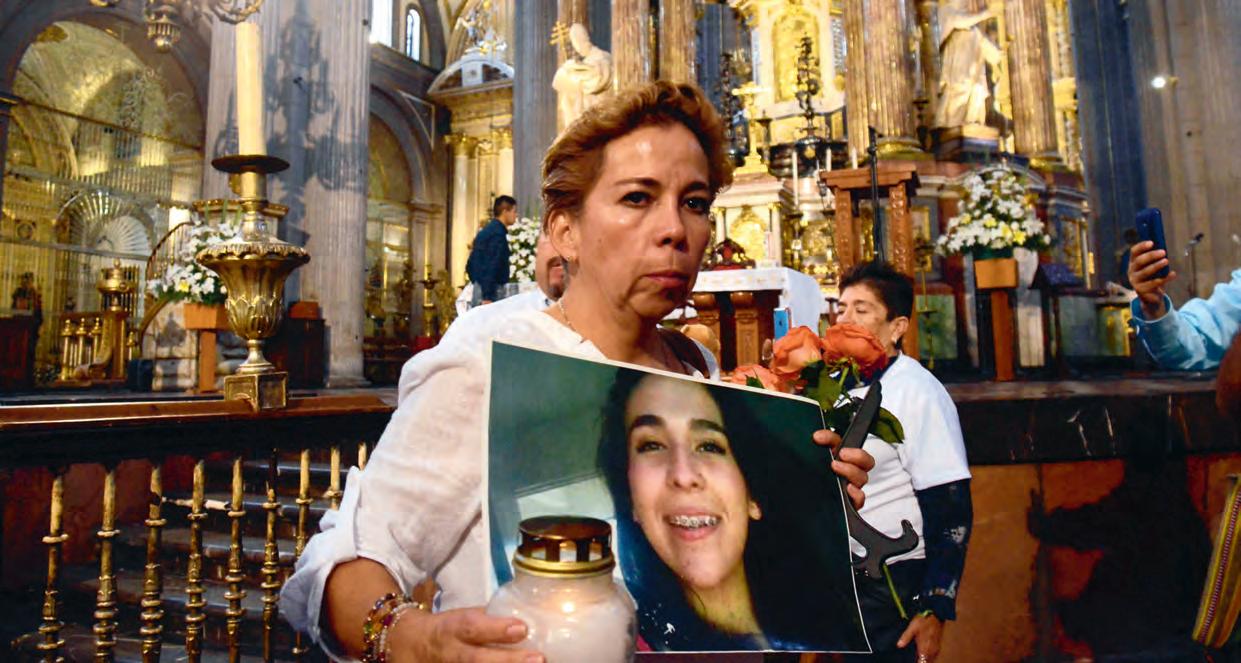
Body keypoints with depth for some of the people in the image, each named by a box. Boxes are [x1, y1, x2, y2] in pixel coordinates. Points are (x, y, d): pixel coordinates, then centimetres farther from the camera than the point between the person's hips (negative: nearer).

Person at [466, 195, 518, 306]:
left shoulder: (486, 231, 15)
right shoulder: (498, 233, -13)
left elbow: (470, 264, 19)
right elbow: (491, 266, -20)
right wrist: (488, 296, -23)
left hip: (479, 288, 10)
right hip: (490, 290, -10)